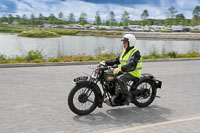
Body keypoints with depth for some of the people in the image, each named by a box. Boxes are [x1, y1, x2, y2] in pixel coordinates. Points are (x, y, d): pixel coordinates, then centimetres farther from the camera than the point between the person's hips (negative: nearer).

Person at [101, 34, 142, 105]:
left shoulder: (135, 52, -14)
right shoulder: (124, 51, 15)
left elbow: (132, 65, -28)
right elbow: (117, 60, 15)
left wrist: (120, 68, -39)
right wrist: (106, 62, 1)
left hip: (133, 73, -9)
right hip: (124, 71, 9)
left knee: (120, 79, -33)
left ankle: (128, 96, -19)